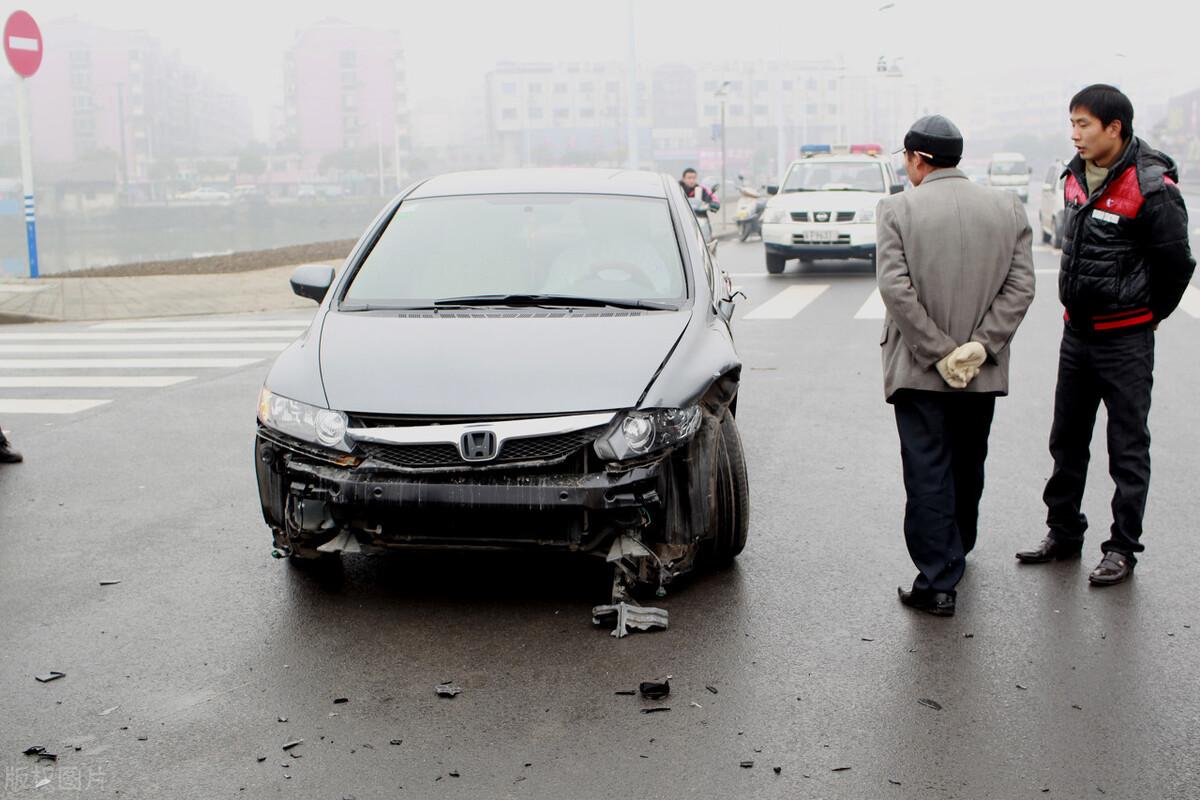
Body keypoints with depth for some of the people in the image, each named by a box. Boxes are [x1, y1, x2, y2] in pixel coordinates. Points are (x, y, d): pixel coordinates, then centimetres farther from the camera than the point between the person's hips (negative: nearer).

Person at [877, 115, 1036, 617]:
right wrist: (979, 347, -8)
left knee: (928, 473, 0)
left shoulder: (897, 210, -8)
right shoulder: (1009, 210, 3)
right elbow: (1020, 287, -4)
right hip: (983, 373, 4)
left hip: (917, 369, -4)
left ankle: (938, 580, -2)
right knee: (967, 468, 20)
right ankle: (954, 554, 38)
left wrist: (938, 353, -13)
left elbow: (895, 289, -16)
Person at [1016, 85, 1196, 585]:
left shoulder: (1150, 187, -17)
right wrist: (1079, 304, 15)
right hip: (1076, 332, 7)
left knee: (1128, 447, 3)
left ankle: (1123, 547, 13)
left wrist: (1145, 315, 1)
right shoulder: (1077, 177, 6)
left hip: (1125, 338, -7)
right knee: (1067, 439, 15)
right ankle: (1063, 533, 28)